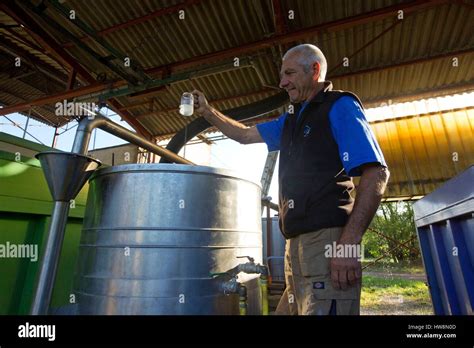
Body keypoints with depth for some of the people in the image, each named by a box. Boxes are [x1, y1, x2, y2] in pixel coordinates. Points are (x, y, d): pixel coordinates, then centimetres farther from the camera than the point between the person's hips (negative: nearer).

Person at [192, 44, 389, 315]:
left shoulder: (339, 106, -3)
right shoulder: (292, 119, 22)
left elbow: (376, 173, -13)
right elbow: (245, 134, 28)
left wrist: (349, 241, -21)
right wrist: (207, 112, 21)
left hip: (328, 239, -8)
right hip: (297, 240, 8)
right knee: (289, 308, 16)